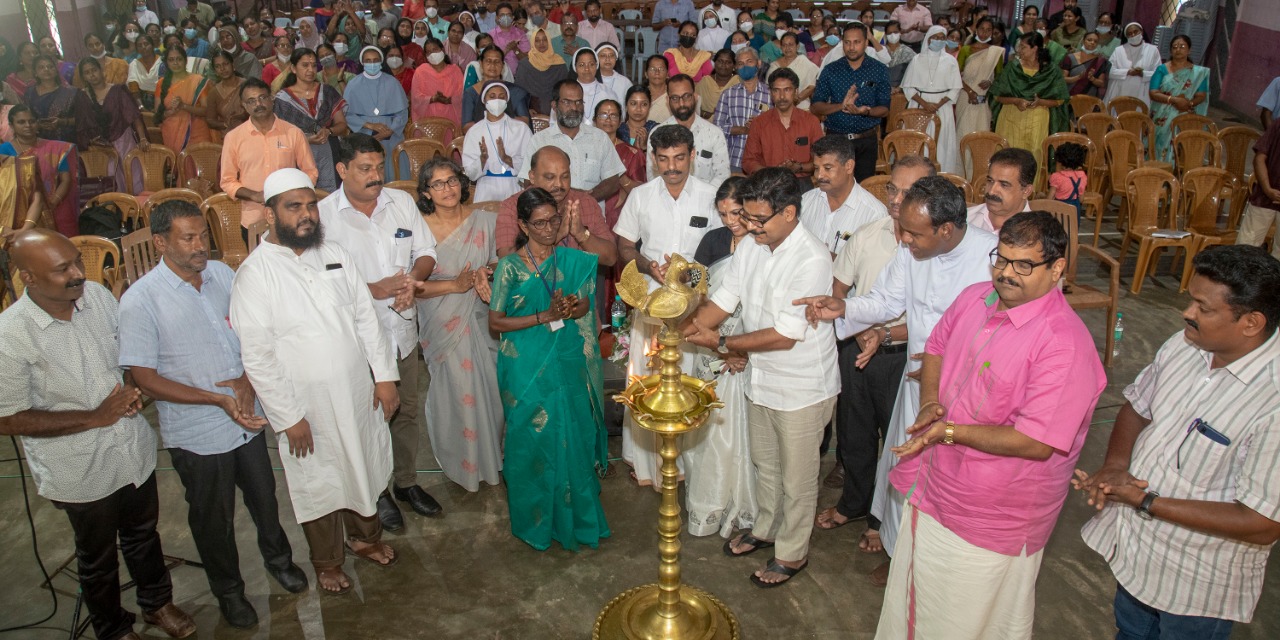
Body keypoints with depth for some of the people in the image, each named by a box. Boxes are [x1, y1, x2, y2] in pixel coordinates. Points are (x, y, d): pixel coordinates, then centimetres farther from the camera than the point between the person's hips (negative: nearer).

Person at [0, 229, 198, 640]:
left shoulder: (98, 295, -10)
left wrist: (133, 389, -13)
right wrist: (95, 417, -22)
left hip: (134, 450, 4)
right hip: (81, 471, -4)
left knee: (144, 535, 26)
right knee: (98, 557, 20)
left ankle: (157, 602, 50)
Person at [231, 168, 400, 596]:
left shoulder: (335, 255, 0)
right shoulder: (254, 275, -17)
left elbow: (366, 317, 5)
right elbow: (257, 356, -17)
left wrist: (384, 376, 1)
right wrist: (288, 417, -16)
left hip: (358, 393, 5)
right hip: (306, 404, -5)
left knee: (364, 467, 22)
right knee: (318, 483, 15)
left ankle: (364, 536, 49)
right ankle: (327, 559, 39)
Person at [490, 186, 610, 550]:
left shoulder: (572, 260, 3)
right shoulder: (510, 267, -7)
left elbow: (586, 304, 8)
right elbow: (495, 322, -8)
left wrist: (572, 309, -16)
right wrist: (544, 317, -17)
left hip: (569, 364, 3)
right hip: (528, 369, -3)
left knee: (574, 440, 8)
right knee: (534, 443, 7)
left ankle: (576, 517, 27)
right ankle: (537, 522, 26)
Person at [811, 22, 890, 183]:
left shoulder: (880, 70, 3)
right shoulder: (830, 70, 4)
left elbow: (885, 109, 1)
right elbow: (815, 108, -2)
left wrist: (866, 111, -20)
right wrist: (841, 106, -19)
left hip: (866, 141, 0)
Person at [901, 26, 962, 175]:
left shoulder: (950, 61, 5)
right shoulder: (917, 59, 4)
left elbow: (955, 89, 2)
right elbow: (908, 87, 0)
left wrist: (938, 105, -12)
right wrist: (924, 103, -12)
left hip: (942, 108, 0)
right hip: (919, 106, 0)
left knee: (941, 144, -2)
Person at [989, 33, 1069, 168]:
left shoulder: (1051, 71, -1)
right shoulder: (1012, 67, 2)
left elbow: (1059, 100, 1)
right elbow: (998, 96, 0)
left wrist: (1040, 102, -17)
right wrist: (1016, 100, -17)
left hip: (1037, 122, -1)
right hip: (1012, 120, 1)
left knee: (1034, 157, 0)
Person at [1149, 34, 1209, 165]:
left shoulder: (1199, 72, 7)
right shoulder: (1162, 69, 5)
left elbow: (1201, 96, 2)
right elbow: (1153, 93, -5)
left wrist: (1189, 103, -18)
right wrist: (1174, 99, -19)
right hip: (1163, 120, 0)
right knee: (1162, 148, -5)